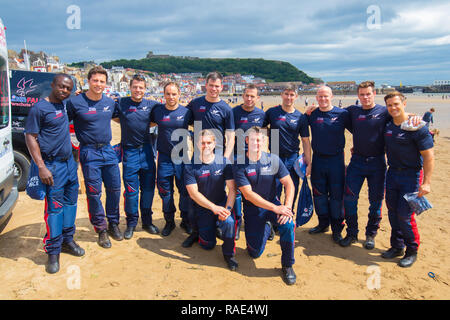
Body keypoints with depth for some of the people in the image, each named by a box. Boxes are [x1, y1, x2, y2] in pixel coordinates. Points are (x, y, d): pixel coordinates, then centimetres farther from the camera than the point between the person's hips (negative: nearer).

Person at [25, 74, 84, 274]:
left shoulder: (63, 104, 8)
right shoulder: (39, 108, -12)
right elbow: (30, 137, -13)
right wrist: (41, 167, -19)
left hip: (69, 162, 8)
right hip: (53, 166, -7)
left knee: (70, 202, 13)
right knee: (54, 207, -3)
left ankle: (67, 240, 27)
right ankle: (53, 252, 8)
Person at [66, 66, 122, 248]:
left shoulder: (110, 103, 7)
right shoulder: (75, 103, -8)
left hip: (108, 151, 5)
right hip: (89, 153, -4)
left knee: (114, 189, 9)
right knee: (94, 193, 1)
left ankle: (113, 224, 27)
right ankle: (101, 230, 16)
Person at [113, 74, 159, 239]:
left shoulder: (151, 105, 5)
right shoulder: (121, 103, -1)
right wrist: (127, 124, -3)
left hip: (147, 151, 2)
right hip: (129, 151, -2)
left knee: (148, 188, 8)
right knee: (131, 190, 0)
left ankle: (147, 221, 23)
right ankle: (131, 223, 16)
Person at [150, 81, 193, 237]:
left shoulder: (186, 112, -3)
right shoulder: (157, 111, 0)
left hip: (182, 157, -1)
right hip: (164, 157, 1)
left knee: (185, 190, 6)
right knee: (165, 191, 8)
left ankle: (186, 220, 25)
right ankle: (169, 221, 26)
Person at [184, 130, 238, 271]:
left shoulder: (224, 162, -8)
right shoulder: (191, 166, -11)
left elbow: (232, 189, -10)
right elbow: (193, 193, -16)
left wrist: (227, 208, -26)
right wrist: (214, 208, -27)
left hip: (222, 203, 0)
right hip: (202, 207, 0)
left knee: (229, 222, -32)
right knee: (208, 245, 1)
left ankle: (228, 254, -7)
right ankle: (199, 229, 35)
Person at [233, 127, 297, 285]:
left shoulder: (273, 160, -5)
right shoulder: (239, 165, -13)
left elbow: (289, 184, -5)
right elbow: (248, 195, -19)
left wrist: (287, 207, -22)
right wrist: (275, 208, -24)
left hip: (273, 204, 1)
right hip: (252, 209, -1)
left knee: (287, 224, -31)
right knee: (255, 253, 1)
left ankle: (287, 265, -8)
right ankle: (266, 229, 35)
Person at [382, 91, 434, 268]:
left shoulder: (417, 127, -14)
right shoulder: (387, 126, 4)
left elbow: (429, 156, -14)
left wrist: (426, 182, -18)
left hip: (411, 175, -6)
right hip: (392, 173, 6)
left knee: (404, 215, -6)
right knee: (393, 212, 11)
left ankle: (412, 251, 15)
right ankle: (397, 246, 27)